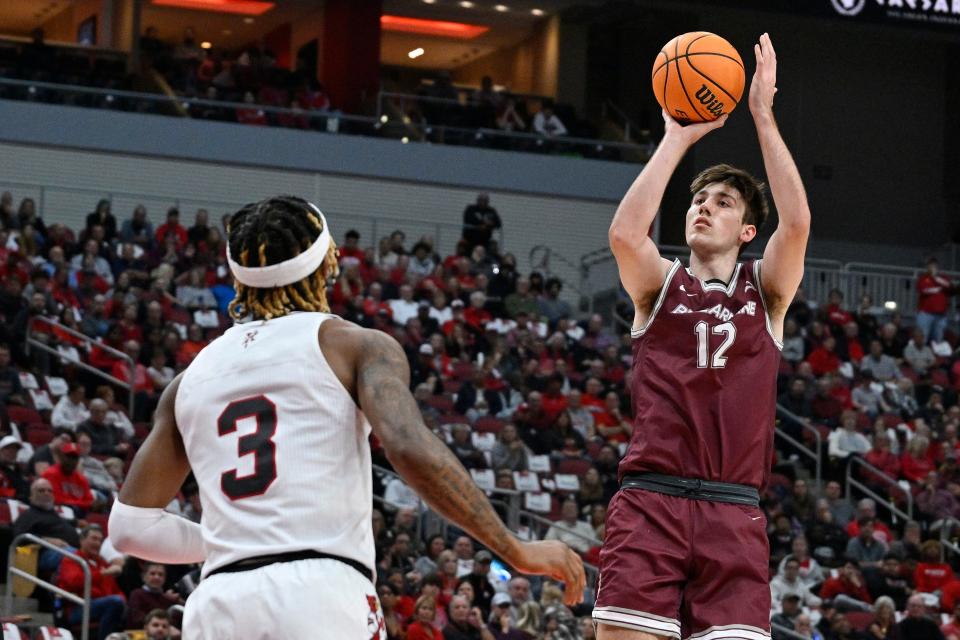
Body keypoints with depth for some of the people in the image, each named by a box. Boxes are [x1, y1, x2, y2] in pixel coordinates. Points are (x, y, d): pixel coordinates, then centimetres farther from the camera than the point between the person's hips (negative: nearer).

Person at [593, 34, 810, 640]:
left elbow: (798, 222, -6)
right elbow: (625, 234, -10)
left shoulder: (766, 289, 14)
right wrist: (678, 137, -6)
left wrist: (763, 114, -5)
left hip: (733, 512, 1)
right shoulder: (660, 284, 12)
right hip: (650, 500, -1)